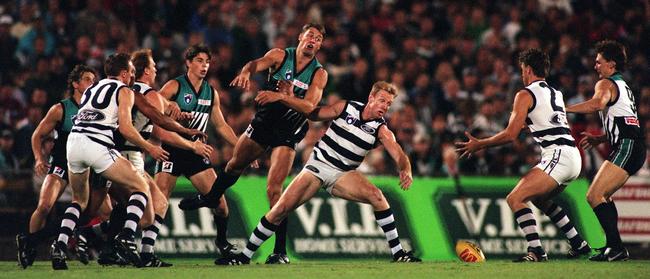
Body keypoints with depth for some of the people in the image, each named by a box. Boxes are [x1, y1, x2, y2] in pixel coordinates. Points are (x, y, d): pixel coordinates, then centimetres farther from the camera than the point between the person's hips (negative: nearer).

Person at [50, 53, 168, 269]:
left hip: (73, 141, 6)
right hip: (97, 145, -6)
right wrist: (149, 148, 8)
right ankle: (126, 237, -14)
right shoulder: (124, 91, 9)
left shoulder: (91, 89, 28)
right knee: (141, 188, 6)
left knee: (79, 200, 26)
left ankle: (59, 246, 7)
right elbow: (125, 128, -3)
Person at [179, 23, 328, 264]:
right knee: (236, 163, 22)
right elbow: (258, 63, -25)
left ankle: (280, 251, -10)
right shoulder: (280, 55, -6)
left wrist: (280, 96, -37)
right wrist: (246, 72, -49)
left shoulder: (319, 74, -9)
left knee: (273, 188, -13)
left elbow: (309, 106, -22)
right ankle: (212, 197, 54)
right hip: (264, 120, 3)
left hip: (288, 133, -3)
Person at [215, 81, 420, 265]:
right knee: (281, 209, -10)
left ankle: (397, 253, -19)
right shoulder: (346, 108, -5)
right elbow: (314, 114, 9)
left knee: (375, 196, -28)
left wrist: (405, 170, -40)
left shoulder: (381, 130, -7)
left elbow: (400, 156, -18)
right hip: (317, 166, 0)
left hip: (342, 174, 0)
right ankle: (245, 255, 3)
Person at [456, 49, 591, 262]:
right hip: (574, 156, 9)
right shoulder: (556, 94, 21)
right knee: (541, 199, 30)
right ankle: (579, 244, 31)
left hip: (558, 156, -9)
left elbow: (511, 134, -8)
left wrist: (479, 145, 1)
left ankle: (536, 251, -22)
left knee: (515, 199, -12)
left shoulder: (525, 95, -2)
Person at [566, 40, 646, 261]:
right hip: (635, 147, 10)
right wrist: (598, 139, 25)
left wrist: (564, 108, -25)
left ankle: (616, 247, -23)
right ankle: (612, 246, 23)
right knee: (603, 195, 23)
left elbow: (598, 103, -28)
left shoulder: (606, 84, -4)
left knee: (594, 196, -16)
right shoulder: (623, 87, 27)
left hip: (626, 148, -10)